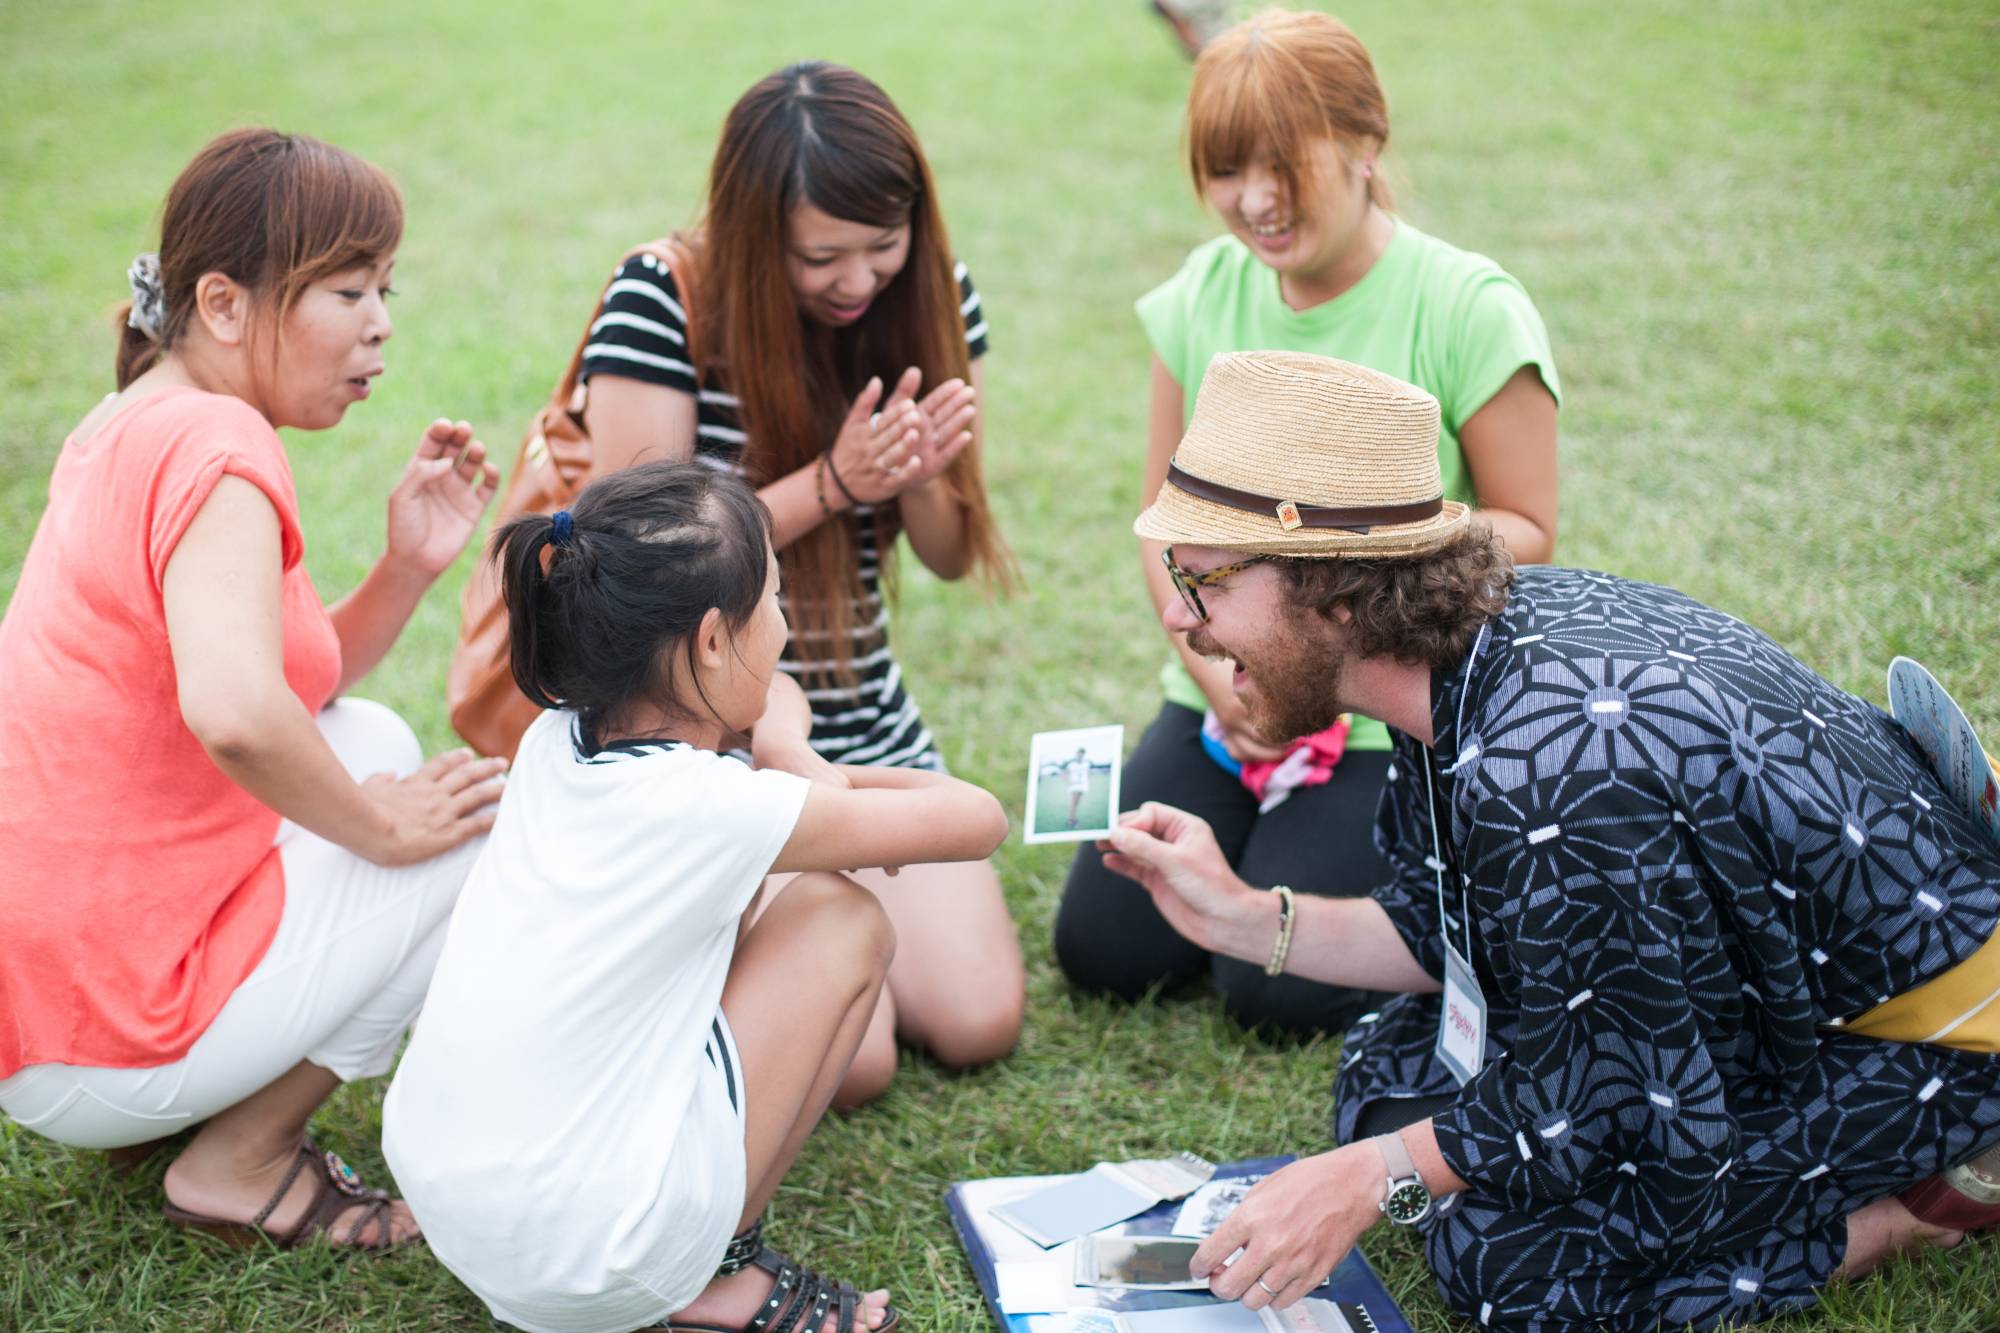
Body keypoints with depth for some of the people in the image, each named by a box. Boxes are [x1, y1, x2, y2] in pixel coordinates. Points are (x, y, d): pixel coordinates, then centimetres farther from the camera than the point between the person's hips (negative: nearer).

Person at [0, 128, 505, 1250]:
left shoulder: (130, 427, 10)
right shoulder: (215, 443, -20)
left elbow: (296, 687, 13)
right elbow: (234, 714, -37)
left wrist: (409, 568, -1)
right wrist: (381, 827, -19)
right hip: (93, 1049, -9)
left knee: (374, 745, 22)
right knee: (500, 826, -3)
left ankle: (180, 1113, 17)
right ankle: (242, 1164, 5)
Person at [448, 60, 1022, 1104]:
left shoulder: (931, 300, -1)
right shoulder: (661, 305, -17)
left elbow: (953, 555, 4)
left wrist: (918, 474, -20)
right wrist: (833, 482, -25)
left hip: (866, 724, 6)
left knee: (978, 1024, -5)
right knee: (849, 1061, -16)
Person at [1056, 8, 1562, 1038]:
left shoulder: (1469, 310, -15)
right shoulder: (1205, 294, -1)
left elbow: (1527, 535, -9)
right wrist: (1210, 666, -11)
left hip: (1401, 715, -5)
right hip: (1226, 696, 5)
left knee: (1275, 987, -11)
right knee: (1098, 949, -2)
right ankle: (1268, 829, 25)